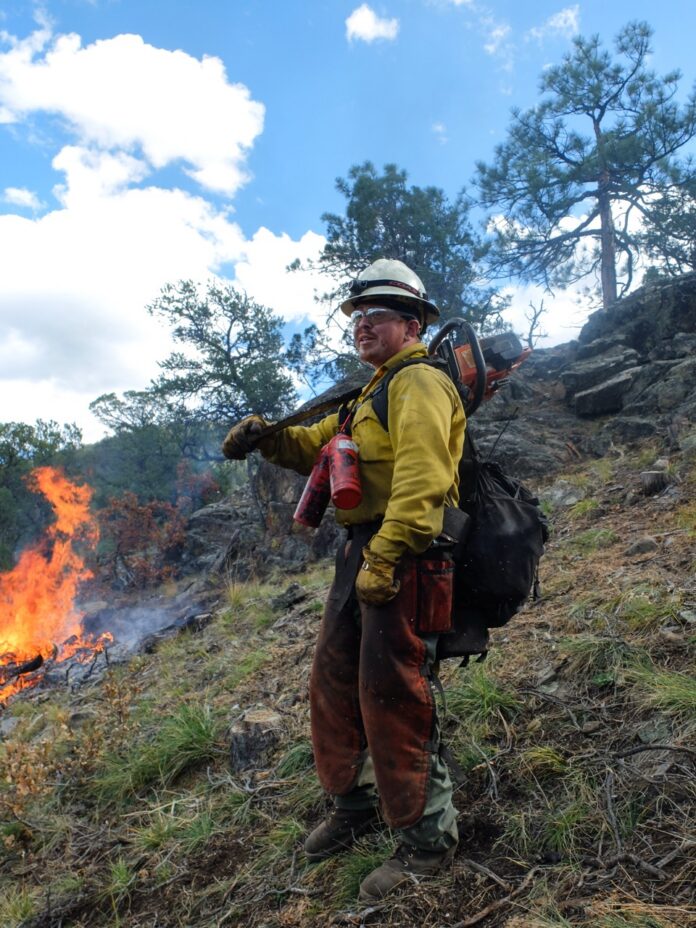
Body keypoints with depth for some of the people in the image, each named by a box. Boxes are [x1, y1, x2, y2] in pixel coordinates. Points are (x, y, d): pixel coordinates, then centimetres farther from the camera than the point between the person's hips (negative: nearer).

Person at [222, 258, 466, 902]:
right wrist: (270, 436, 4)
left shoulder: (420, 382, -9)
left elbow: (421, 480, -22)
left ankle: (428, 839, 17)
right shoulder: (373, 393, 23)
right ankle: (356, 804, 37)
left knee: (395, 701, -2)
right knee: (335, 682, 17)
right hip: (363, 554, 10)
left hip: (403, 560, -10)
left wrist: (382, 560, -26)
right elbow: (319, 445, 23)